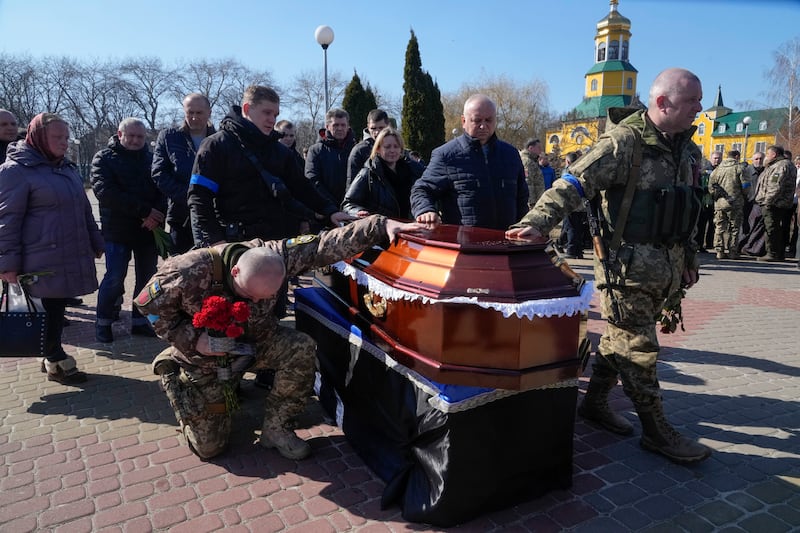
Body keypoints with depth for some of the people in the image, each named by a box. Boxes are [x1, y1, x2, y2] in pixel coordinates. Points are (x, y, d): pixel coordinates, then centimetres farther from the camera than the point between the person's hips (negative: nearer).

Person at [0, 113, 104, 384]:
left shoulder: (67, 168, 16)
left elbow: (84, 210, 21)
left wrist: (95, 242, 21)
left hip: (71, 255, 7)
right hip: (41, 259, -7)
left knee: (57, 308, 14)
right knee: (49, 310, 1)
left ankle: (51, 357, 27)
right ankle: (56, 361, 15)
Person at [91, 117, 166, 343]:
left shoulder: (152, 159, 11)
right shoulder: (104, 158, 0)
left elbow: (164, 190, 2)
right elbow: (105, 192, -14)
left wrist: (156, 216, -17)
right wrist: (144, 211, -20)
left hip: (149, 229, 4)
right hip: (117, 230, -3)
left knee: (147, 276, 7)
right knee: (115, 277, -4)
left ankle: (140, 321, 20)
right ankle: (103, 322, 14)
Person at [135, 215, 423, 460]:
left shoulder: (272, 256, -27)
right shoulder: (191, 272, -35)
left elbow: (326, 245, -32)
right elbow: (149, 303, -17)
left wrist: (380, 225, -41)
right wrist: (191, 339, -27)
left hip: (254, 341, 3)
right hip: (204, 359, -2)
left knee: (302, 349, -27)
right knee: (208, 446, 3)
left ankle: (275, 428, -6)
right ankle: (173, 376, 28)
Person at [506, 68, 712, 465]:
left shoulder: (686, 147, 13)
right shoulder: (624, 141, -13)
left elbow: (686, 210, 21)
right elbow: (575, 183, -21)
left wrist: (688, 258, 21)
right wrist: (538, 221, -35)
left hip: (665, 266, 8)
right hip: (628, 265, -8)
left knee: (621, 338, 16)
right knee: (638, 348, 1)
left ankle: (594, 402, 31)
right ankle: (656, 431, 15)